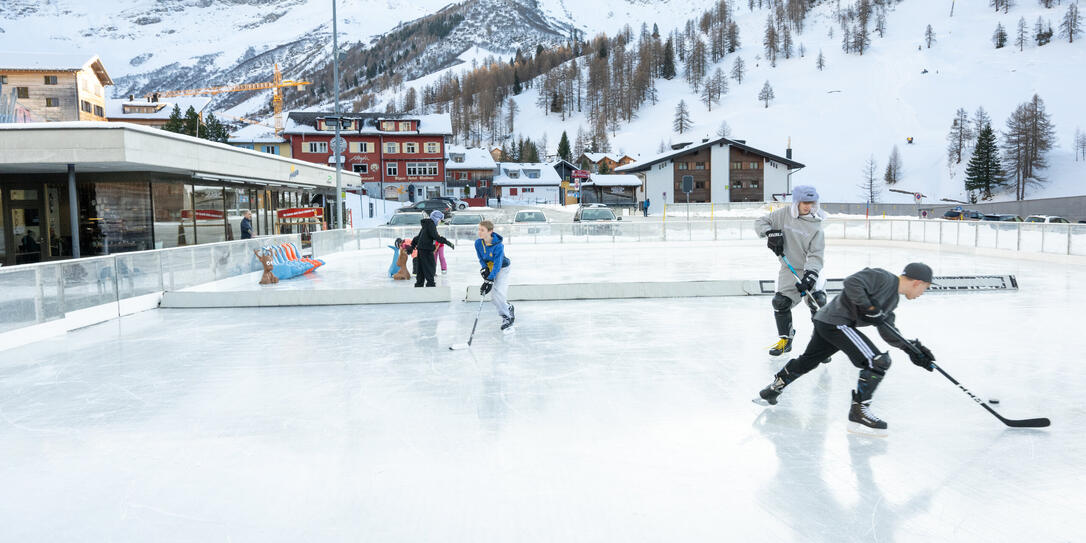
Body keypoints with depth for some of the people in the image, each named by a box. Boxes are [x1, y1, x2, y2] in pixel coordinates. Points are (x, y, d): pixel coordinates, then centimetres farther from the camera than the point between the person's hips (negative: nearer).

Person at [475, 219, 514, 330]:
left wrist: (489, 280, -35)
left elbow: (497, 264, -31)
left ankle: (507, 317, 0)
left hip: (502, 269, -5)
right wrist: (484, 269, -17)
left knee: (498, 292, -18)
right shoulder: (478, 243, -14)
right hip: (489, 269, 5)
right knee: (493, 297, 1)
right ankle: (508, 307, 29)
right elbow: (481, 258, 1)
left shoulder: (498, 245, -30)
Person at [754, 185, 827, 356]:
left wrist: (810, 276, -28)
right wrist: (771, 232, -17)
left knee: (818, 303, -18)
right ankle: (785, 340, 15)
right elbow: (760, 222, 3)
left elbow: (816, 255, -16)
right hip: (789, 268, 2)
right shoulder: (784, 214, -4)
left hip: (810, 270, -2)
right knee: (780, 302, -5)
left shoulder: (815, 226, -10)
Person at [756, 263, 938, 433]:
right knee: (878, 361, -13)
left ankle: (774, 387, 39)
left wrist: (912, 348, 12)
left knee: (807, 360, 25)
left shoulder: (893, 299, 17)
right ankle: (859, 410, -7)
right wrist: (868, 307, -23)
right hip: (836, 322, -11)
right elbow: (851, 282, -26)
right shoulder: (882, 277, -12)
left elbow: (888, 331, 19)